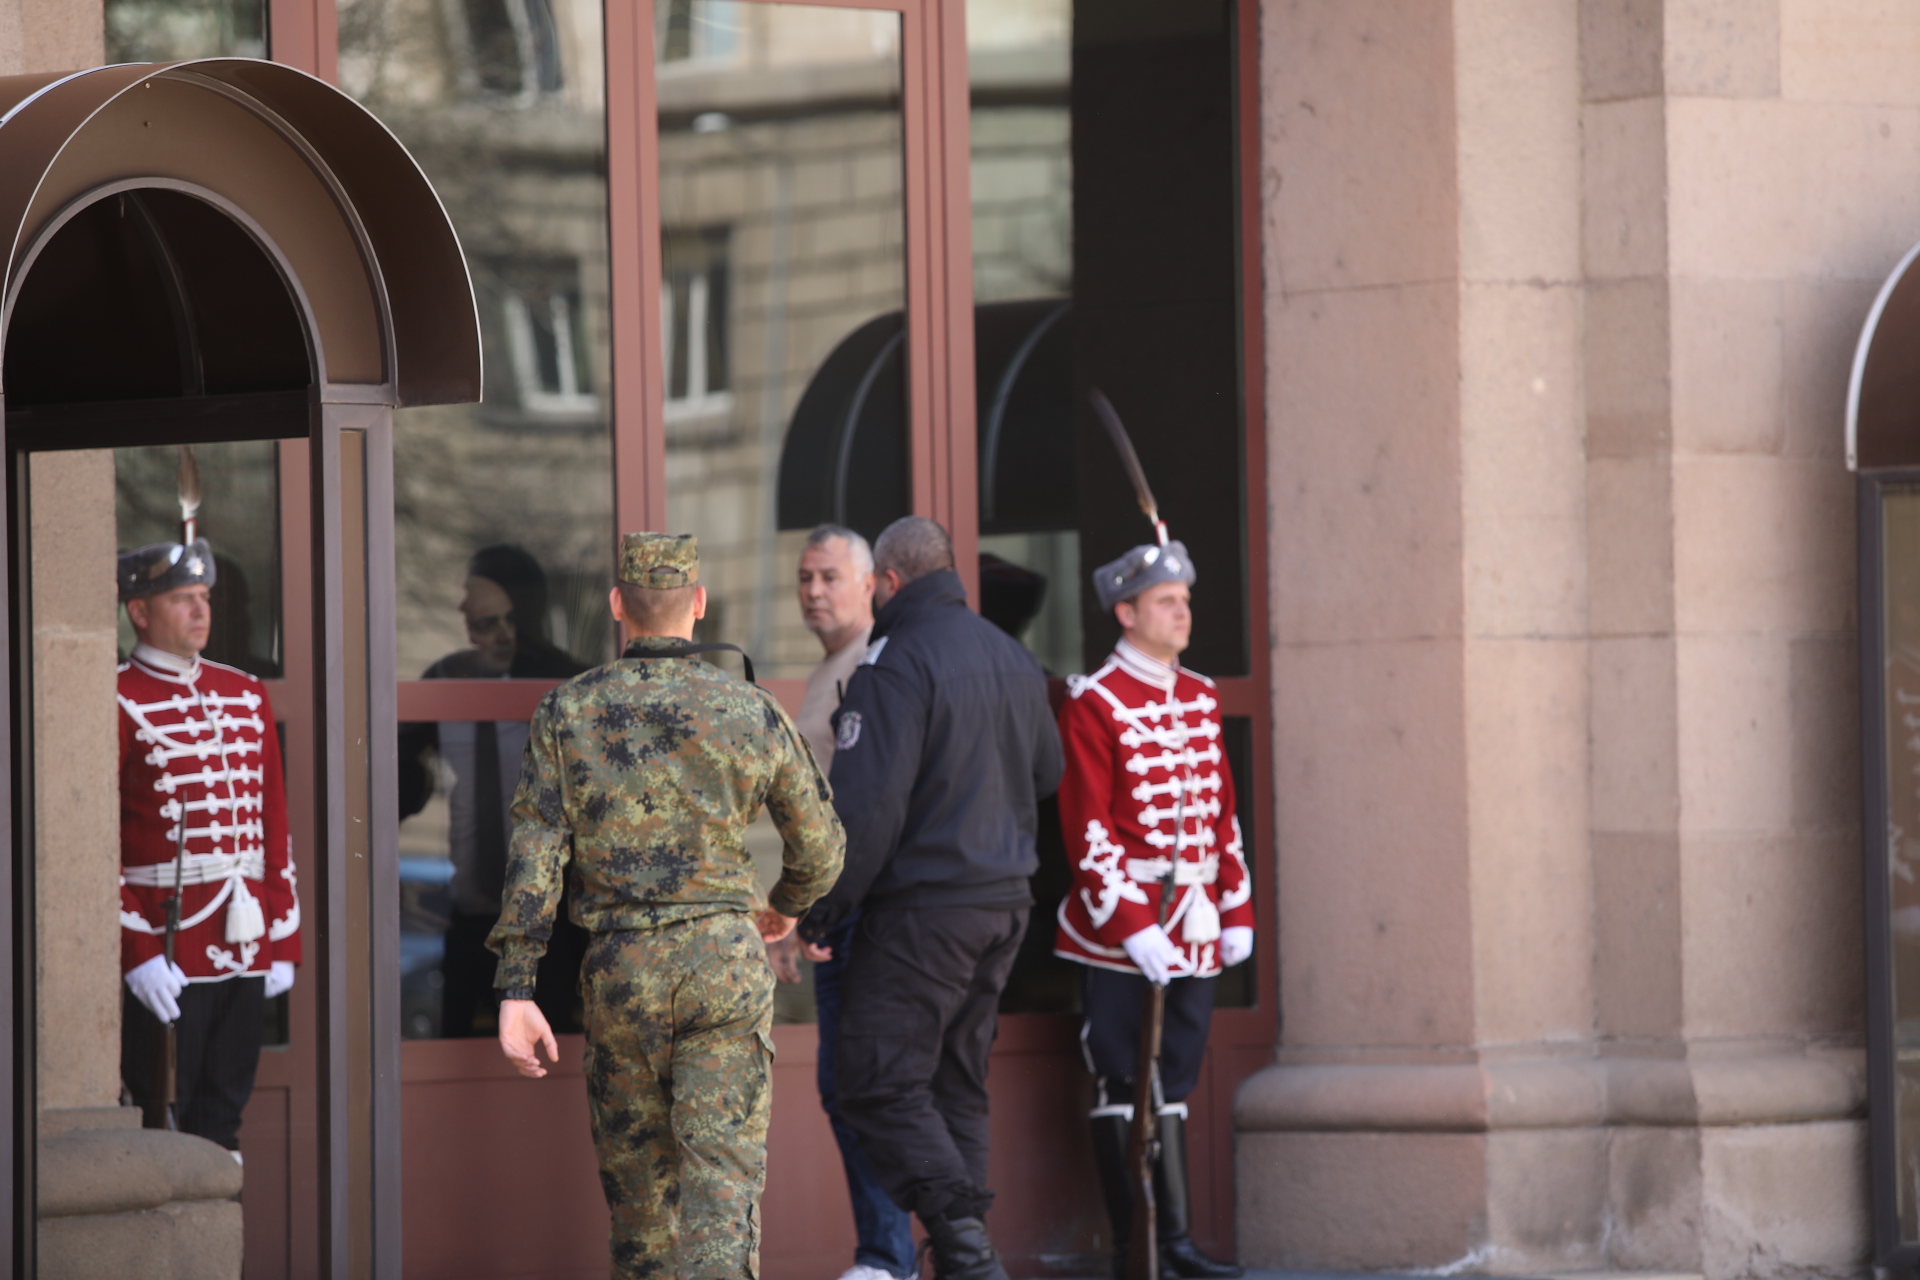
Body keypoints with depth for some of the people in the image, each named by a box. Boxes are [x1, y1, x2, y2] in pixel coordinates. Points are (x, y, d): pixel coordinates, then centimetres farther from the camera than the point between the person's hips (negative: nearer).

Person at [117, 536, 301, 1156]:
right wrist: (137, 952, -16)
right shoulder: (119, 703, -6)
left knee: (223, 1125, 9)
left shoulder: (246, 696, 14)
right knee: (163, 1124, -4)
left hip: (245, 953, 6)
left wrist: (283, 941, 12)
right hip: (165, 958, -6)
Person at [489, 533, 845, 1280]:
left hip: (620, 968, 1)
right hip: (725, 959, -1)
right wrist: (787, 906, 33)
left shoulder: (568, 713, 0)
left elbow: (533, 857, -6)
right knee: (722, 1177, -6)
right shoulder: (750, 713, 0)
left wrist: (516, 994, -6)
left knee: (637, 1170, 16)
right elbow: (821, 847, 10)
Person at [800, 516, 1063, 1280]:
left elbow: (867, 804, -19)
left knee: (877, 1083, -4)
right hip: (1004, 902, 8)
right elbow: (1045, 773, 25)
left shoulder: (898, 663, -14)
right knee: (957, 1084, 13)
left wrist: (822, 912, -13)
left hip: (923, 910, -8)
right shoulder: (1013, 659, 12)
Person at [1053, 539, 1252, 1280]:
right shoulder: (1093, 705, -8)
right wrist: (1134, 927, -19)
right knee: (1120, 1086, -1)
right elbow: (1089, 830, -13)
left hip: (1194, 929, 6)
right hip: (1119, 925, -6)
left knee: (1173, 1085, 8)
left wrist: (1237, 912, 10)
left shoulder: (1200, 699, 13)